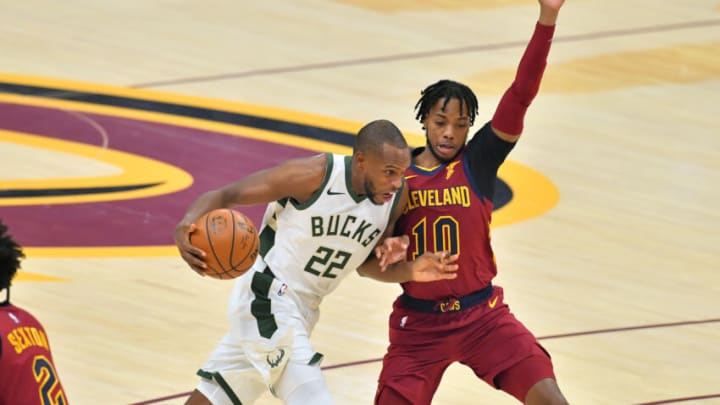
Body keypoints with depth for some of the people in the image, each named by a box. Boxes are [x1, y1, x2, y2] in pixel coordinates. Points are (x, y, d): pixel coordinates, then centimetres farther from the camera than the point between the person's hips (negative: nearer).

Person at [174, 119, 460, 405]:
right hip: (267, 298, -7)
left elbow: (366, 263, 8)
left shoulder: (397, 196, -7)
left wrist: (409, 271, -12)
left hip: (303, 309, 7)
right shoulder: (313, 176, -25)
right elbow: (224, 196, -21)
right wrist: (187, 224, -41)